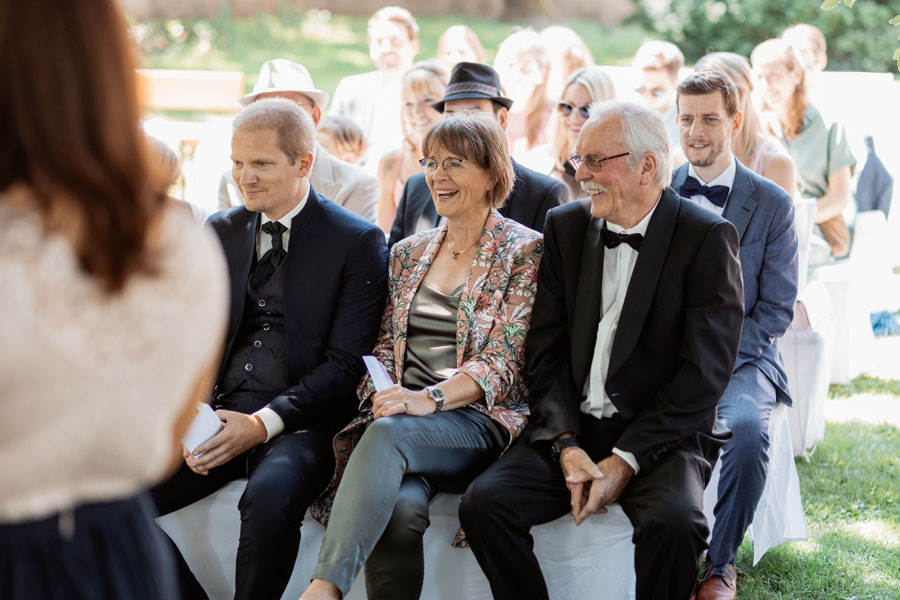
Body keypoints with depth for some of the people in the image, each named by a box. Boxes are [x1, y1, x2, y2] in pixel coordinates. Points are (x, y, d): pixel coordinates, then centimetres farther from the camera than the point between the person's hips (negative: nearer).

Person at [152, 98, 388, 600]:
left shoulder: (358, 242, -2)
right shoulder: (220, 232, 15)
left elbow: (347, 364, -7)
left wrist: (264, 423, -17)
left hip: (301, 421, -5)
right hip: (218, 412, 5)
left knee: (271, 495, -37)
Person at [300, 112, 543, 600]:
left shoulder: (523, 252, 3)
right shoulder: (407, 254, 20)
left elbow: (503, 361, -7)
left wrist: (429, 399, -22)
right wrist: (385, 393, -6)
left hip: (481, 421, -4)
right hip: (403, 414, 4)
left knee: (389, 433, -37)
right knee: (400, 507, -31)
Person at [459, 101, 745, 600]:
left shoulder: (707, 238, -6)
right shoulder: (565, 227, 9)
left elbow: (704, 372, -11)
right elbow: (545, 351, 6)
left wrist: (625, 460, -17)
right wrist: (566, 445, -10)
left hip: (660, 436, -4)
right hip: (571, 430, 4)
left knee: (674, 522, -34)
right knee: (483, 502, -21)